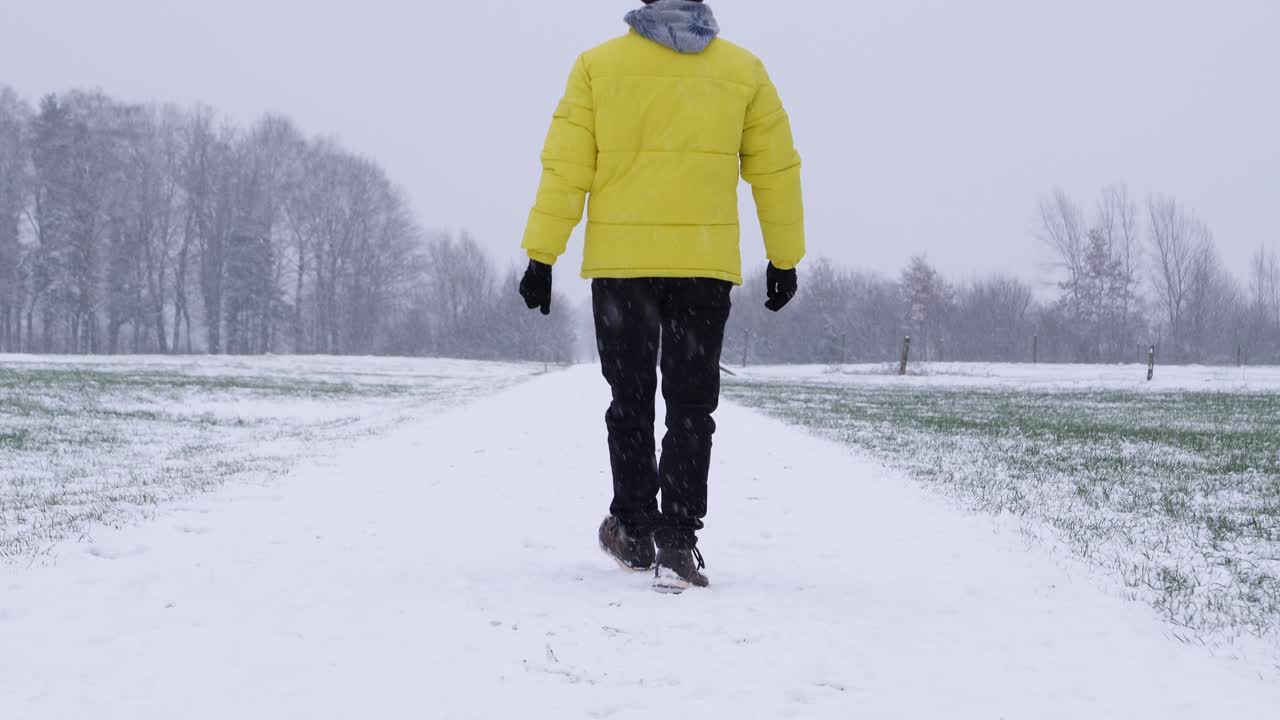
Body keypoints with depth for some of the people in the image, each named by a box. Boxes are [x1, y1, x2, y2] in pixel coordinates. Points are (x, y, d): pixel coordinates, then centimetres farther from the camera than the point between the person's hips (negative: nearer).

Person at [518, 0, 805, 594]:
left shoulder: (598, 65, 0)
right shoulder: (744, 70, 4)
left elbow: (566, 169, -3)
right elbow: (776, 170, 8)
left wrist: (542, 256, 1)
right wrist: (784, 259, 17)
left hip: (620, 262, 0)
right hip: (707, 267, 0)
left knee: (631, 401, 14)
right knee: (691, 406, 4)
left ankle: (634, 531, 23)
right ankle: (676, 544, -5)